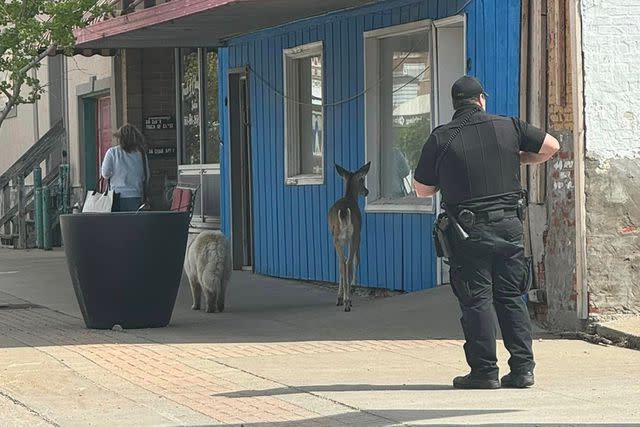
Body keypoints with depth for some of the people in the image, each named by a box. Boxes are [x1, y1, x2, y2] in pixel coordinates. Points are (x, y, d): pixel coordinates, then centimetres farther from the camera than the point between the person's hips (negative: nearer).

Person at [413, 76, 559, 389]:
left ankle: (484, 371, 1)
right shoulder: (508, 127, 3)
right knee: (511, 297, 11)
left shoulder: (440, 138, -3)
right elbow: (551, 146, 11)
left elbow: (422, 190, 3)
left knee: (476, 300, 2)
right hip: (509, 225, 3)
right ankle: (523, 367, 8)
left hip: (468, 231, -3)